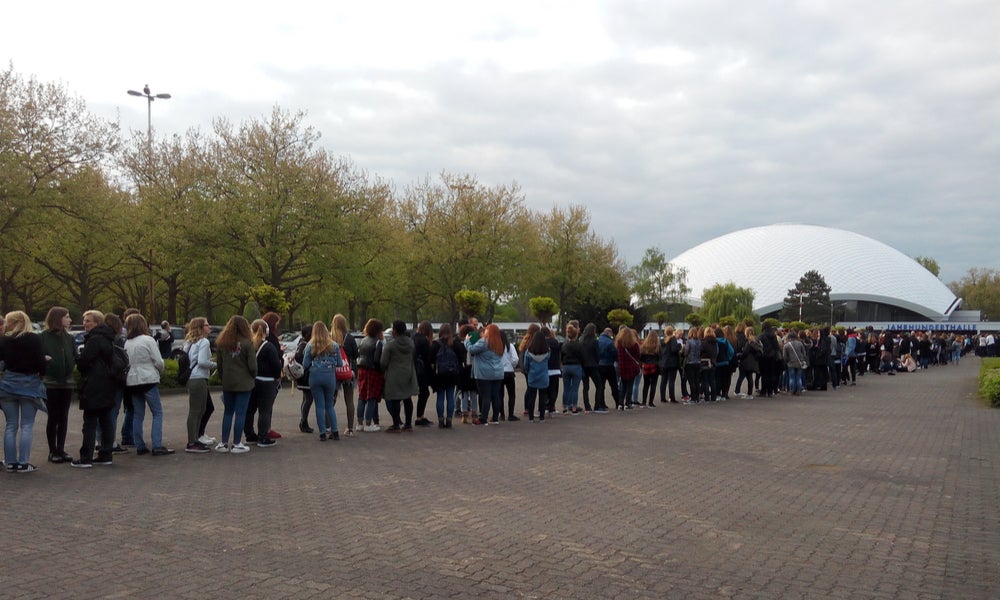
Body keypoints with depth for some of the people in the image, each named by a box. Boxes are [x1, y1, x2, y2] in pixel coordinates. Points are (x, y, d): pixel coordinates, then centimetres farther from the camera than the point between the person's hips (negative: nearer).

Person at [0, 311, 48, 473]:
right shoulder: (34, 339, -9)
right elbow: (41, 361, -12)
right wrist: (42, 374, 6)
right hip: (29, 385, -2)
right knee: (26, 426, 3)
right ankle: (23, 463, 0)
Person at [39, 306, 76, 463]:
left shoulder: (69, 338, 9)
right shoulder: (42, 337, -5)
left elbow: (76, 358, 4)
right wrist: (43, 359, -25)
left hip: (67, 383, 4)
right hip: (50, 383, -4)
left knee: (63, 418, 7)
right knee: (53, 417, 1)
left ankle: (61, 450, 14)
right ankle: (53, 451, 9)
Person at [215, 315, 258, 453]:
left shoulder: (221, 343, 1)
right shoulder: (247, 343, -13)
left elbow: (219, 364, 6)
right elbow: (252, 365, -12)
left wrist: (222, 379, 17)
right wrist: (253, 377, 7)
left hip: (227, 384, 4)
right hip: (244, 383, -4)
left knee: (228, 412, 14)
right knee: (240, 413, 2)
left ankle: (223, 443, 14)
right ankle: (237, 444, 5)